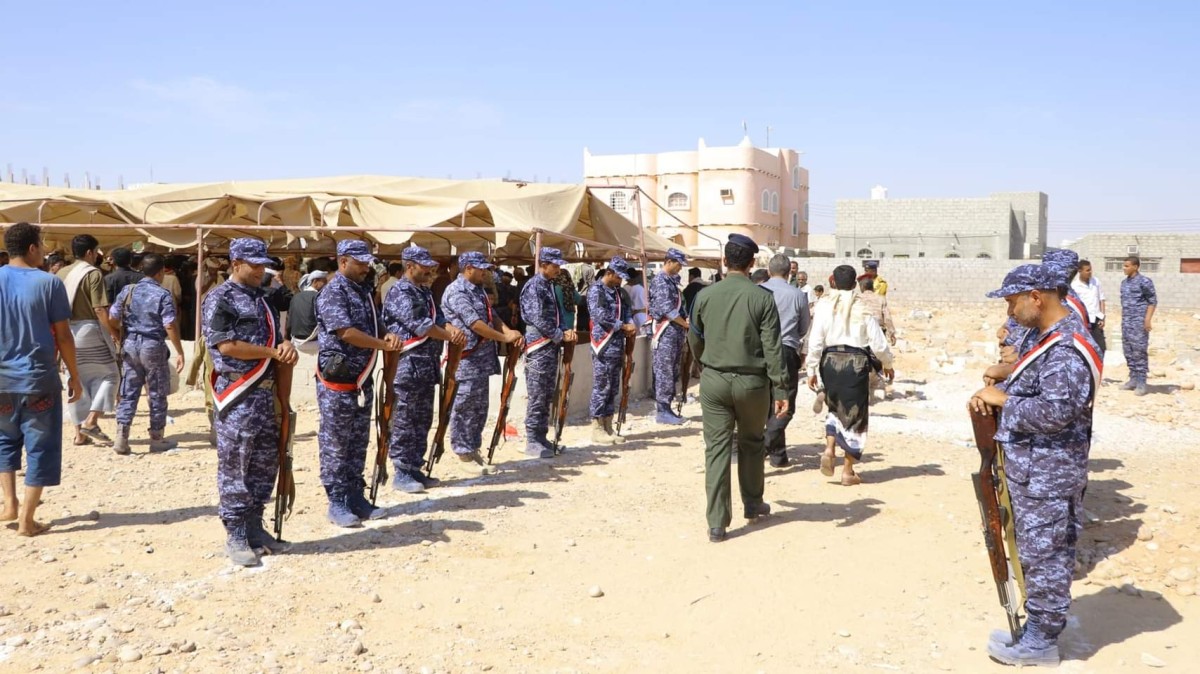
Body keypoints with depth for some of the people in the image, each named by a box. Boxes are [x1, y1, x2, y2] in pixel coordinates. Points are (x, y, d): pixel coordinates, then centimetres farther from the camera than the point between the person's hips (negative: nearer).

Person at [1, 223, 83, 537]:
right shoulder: (49, 282, -9)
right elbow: (63, 336, -7)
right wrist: (74, 377, 3)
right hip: (40, 379, -4)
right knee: (40, 447, 5)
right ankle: (27, 520, 7)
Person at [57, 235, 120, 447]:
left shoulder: (61, 273, 11)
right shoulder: (93, 274, -10)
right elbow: (100, 310, -16)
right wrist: (113, 331, -7)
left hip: (66, 330, 7)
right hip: (89, 330, -7)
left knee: (76, 380, 11)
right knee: (107, 374, 5)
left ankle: (79, 432, 12)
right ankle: (91, 421, -8)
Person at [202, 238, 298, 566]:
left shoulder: (263, 299, 18)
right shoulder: (219, 299, -6)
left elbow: (275, 338, 22)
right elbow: (228, 345, -15)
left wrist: (285, 346, -3)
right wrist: (274, 352, -9)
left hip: (265, 392, 8)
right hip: (237, 394, -8)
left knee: (264, 464, 12)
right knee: (234, 468, -1)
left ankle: (254, 527, 23)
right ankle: (235, 536, 7)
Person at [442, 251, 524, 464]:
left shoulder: (478, 289, 16)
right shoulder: (457, 292, -15)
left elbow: (492, 315, 13)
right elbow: (474, 323, -22)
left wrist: (509, 331, -7)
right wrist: (505, 338, -17)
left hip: (482, 359, 10)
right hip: (466, 360, -9)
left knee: (480, 407, 14)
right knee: (464, 407, -2)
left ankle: (473, 448, 24)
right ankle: (463, 453, 7)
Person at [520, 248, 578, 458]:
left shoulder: (550, 286, 17)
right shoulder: (533, 286, -11)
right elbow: (538, 319, -18)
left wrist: (567, 330, 1)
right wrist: (560, 335, -12)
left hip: (552, 346, 9)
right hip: (538, 348, -9)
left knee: (548, 396, 11)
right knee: (536, 397, -6)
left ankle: (542, 436, 18)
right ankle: (532, 441, -1)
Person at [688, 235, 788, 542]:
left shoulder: (705, 296, -1)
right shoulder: (762, 298, -8)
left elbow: (694, 340, 11)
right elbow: (773, 347, -9)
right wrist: (780, 390, -5)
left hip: (714, 380, 1)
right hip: (752, 381, -1)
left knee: (717, 448, 3)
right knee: (751, 444, 19)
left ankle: (717, 523, 1)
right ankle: (753, 504, 35)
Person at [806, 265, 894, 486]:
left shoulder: (824, 307, -2)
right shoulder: (863, 309, -3)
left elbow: (815, 342, -5)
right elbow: (878, 343, 0)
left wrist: (812, 370, 4)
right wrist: (887, 365, 17)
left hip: (830, 361, 2)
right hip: (857, 363, -2)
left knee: (835, 408, 24)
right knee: (855, 414, 9)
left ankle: (829, 449, 3)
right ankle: (848, 471, 12)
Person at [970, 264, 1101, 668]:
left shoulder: (1066, 350, -21)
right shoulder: (1049, 339, 12)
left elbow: (1055, 412, -28)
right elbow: (1034, 385, 19)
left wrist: (1004, 400, -17)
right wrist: (994, 390, 1)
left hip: (1047, 472, -10)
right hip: (1037, 468, 10)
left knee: (1043, 554, 1)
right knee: (1044, 552, 18)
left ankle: (1041, 642, 13)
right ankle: (1037, 629, 30)